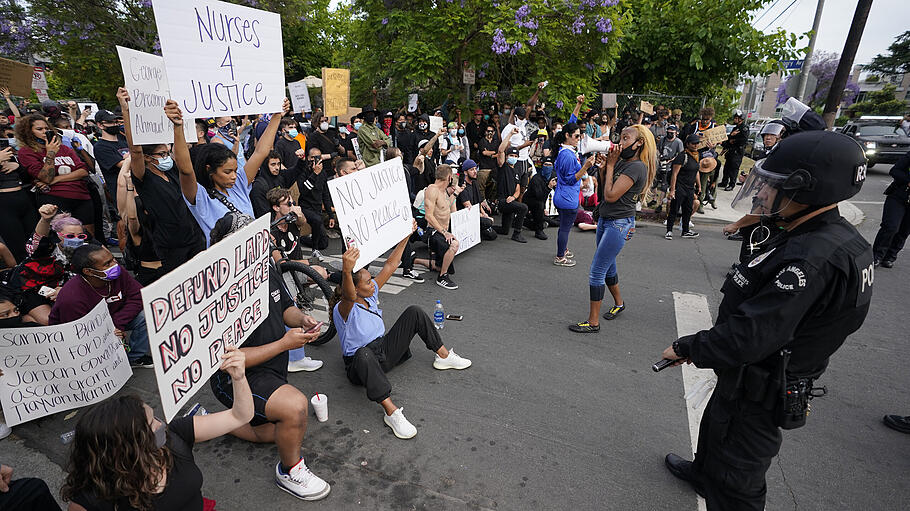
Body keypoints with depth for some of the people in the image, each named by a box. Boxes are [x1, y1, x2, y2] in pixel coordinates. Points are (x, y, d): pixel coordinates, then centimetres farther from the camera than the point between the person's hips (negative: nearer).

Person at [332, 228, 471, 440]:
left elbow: (390, 266, 2)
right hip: (360, 364, -7)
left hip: (385, 351, 8)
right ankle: (391, 412, -46)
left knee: (414, 312, -1)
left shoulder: (370, 294, 2)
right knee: (364, 354, -46)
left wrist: (406, 236, -2)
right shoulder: (342, 310, -21)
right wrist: (346, 271, -68)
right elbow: (349, 297, -48)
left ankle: (444, 356, 7)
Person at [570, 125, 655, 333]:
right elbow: (603, 192, 11)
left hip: (619, 224, -9)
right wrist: (603, 168, -2)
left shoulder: (636, 167, -17)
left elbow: (611, 196, -23)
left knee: (596, 271, -7)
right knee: (608, 267, 22)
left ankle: (593, 322, 3)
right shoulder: (622, 161, 9)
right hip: (605, 219, 9)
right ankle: (618, 303, 45)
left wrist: (610, 166, -15)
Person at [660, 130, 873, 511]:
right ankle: (703, 473, 59)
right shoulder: (834, 238, 2)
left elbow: (751, 336, -34)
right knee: (714, 427, 33)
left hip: (758, 394, -10)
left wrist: (684, 348, -21)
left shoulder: (812, 259, -33)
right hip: (758, 378, 10)